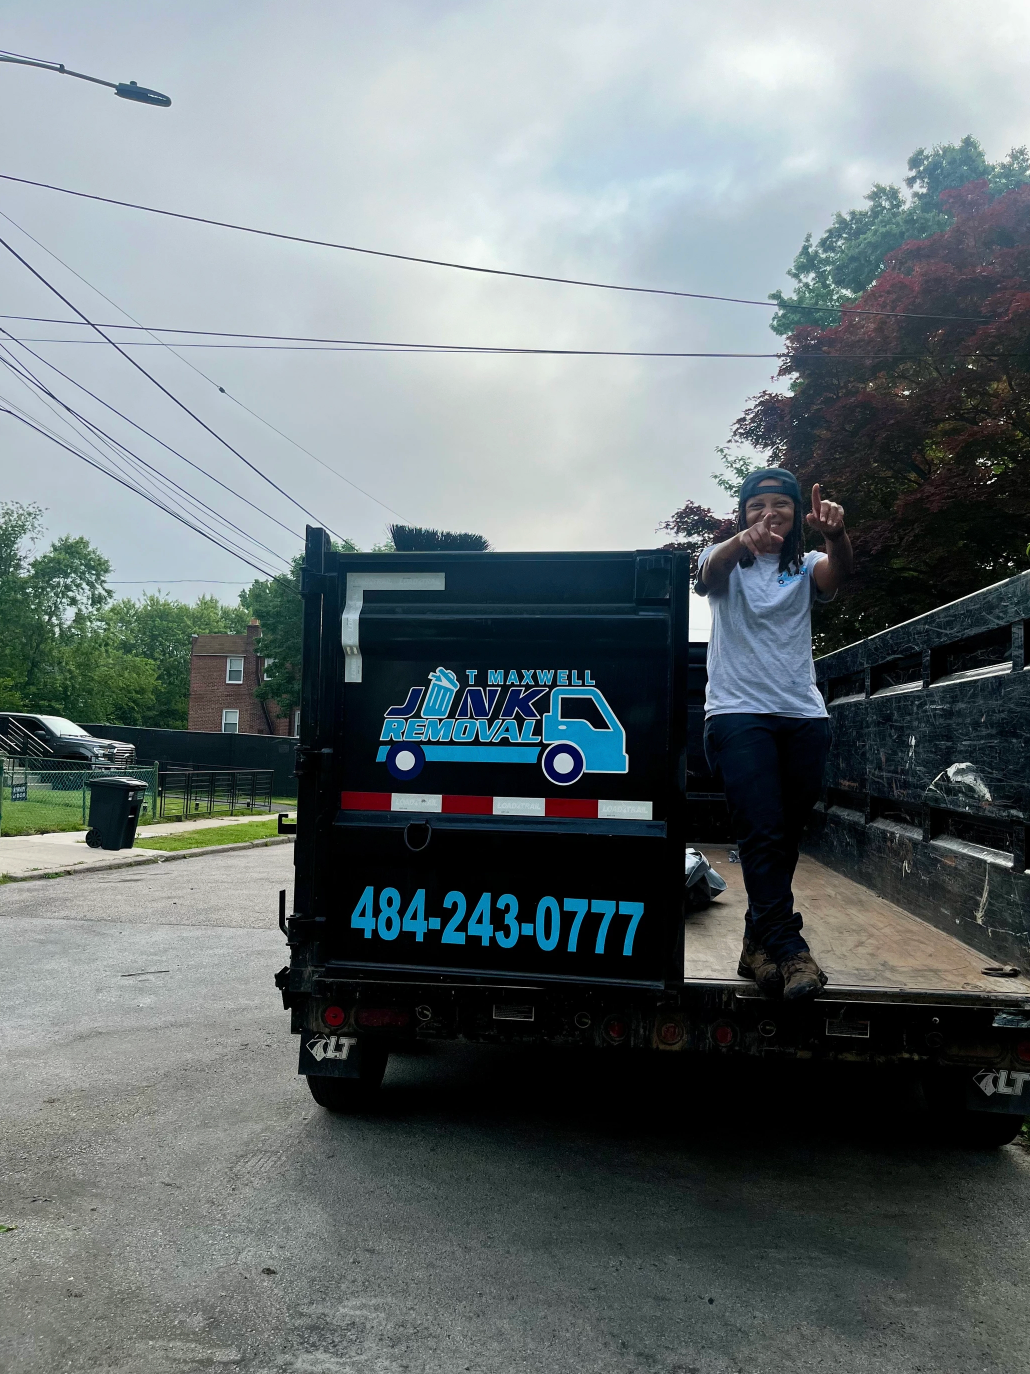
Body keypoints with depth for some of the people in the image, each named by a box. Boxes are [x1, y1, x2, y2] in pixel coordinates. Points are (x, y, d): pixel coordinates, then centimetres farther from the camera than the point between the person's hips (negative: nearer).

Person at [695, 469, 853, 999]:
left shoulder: (805, 570, 13)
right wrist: (742, 541, -42)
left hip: (804, 717, 4)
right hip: (738, 713, -3)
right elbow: (711, 571, -18)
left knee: (786, 839, 7)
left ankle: (759, 946, 18)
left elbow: (838, 572, -11)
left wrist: (836, 534, -35)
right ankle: (788, 948, -14)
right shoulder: (727, 564, 8)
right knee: (762, 833, -15)